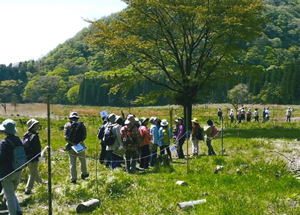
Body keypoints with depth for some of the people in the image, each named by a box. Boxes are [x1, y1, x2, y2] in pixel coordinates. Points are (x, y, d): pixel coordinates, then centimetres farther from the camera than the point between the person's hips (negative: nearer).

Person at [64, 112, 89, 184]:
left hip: (71, 146, 0)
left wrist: (72, 143, -9)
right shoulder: (81, 124, 2)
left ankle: (73, 179, 2)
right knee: (83, 160, 19)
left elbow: (65, 137, -8)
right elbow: (84, 136, -8)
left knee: (72, 163, 3)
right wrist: (80, 142, -8)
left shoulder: (67, 125, 2)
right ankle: (84, 174, 33)